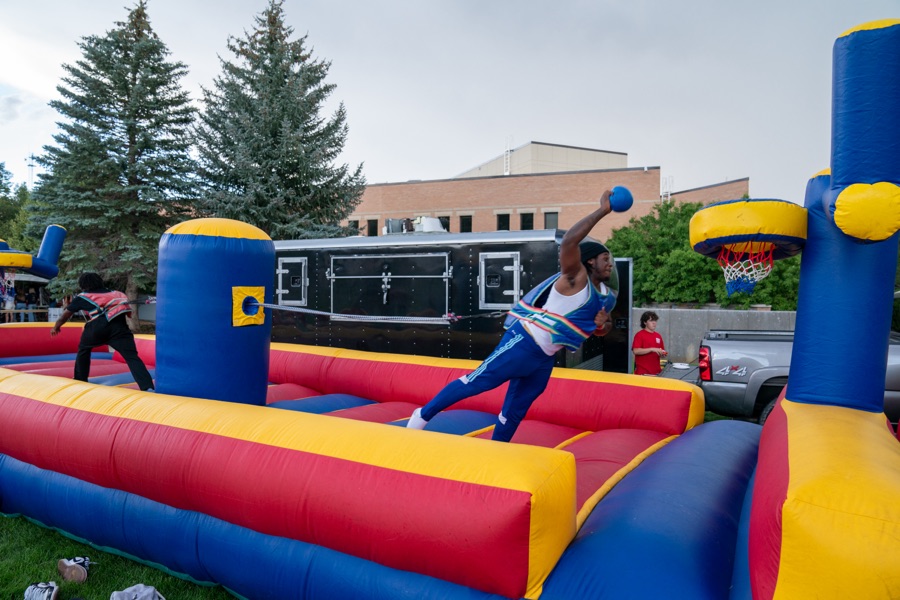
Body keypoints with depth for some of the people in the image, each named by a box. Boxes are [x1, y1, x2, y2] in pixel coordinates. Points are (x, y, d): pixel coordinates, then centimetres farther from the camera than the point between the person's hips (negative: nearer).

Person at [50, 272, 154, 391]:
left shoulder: (82, 297, 26)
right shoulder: (114, 293, 34)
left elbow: (66, 314, 38)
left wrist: (56, 327, 55)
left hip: (99, 325, -1)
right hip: (119, 324, 1)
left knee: (83, 349, 29)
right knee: (131, 356, -8)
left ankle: (80, 380, 36)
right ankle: (147, 387, -26)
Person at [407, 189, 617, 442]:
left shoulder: (607, 297, 11)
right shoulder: (575, 277, -15)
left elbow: (603, 329, 26)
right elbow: (568, 242, -34)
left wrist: (602, 325, 0)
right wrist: (602, 210, -30)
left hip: (546, 355, 9)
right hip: (524, 342, -8)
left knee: (515, 409, 14)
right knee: (478, 382, -2)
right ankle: (424, 414, 14)